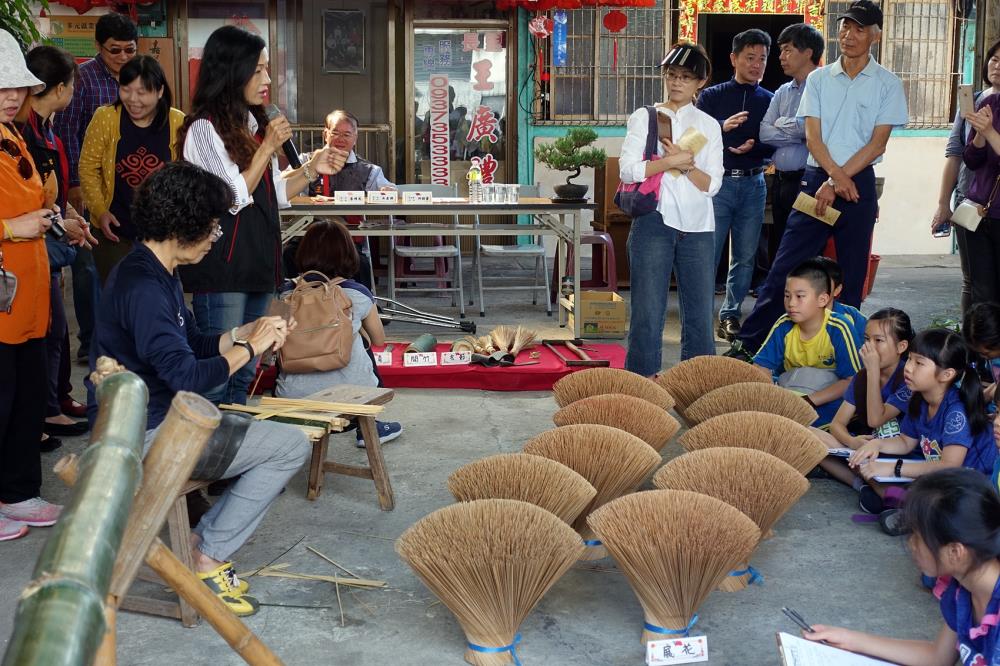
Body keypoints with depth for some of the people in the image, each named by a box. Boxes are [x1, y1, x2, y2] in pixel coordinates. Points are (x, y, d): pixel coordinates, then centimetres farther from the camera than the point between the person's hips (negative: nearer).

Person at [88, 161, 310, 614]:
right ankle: (207, 560, -1)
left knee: (280, 439, 19)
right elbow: (188, 377, -29)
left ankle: (201, 541, 14)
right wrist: (250, 348, -15)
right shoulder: (142, 288, -23)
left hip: (160, 420, 11)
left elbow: (195, 345, 17)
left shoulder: (155, 274, 11)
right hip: (145, 436, -11)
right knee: (291, 446, -9)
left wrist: (249, 332, 1)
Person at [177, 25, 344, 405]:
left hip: (259, 264, 8)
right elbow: (234, 198, -15)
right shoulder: (204, 128, -11)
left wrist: (311, 170, 6)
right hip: (222, 270, -8)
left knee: (245, 376, 15)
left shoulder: (254, 125, 14)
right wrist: (267, 149, -14)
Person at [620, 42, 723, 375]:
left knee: (699, 313, 4)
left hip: (697, 228, 3)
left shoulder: (708, 125, 13)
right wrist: (674, 161, -11)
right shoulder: (644, 117, 6)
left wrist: (684, 165, -11)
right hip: (654, 222, -3)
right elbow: (628, 170, -8)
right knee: (648, 312, -2)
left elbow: (712, 184, 3)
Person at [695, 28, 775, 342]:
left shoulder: (769, 101, 10)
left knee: (745, 257, 6)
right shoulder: (712, 96, 4)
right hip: (718, 182, -3)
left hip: (753, 184, 3)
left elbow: (775, 147, 6)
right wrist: (723, 127, -22)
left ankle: (730, 314, 16)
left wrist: (753, 147, -13)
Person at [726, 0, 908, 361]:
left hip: (858, 184, -1)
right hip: (816, 179, 1)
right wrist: (836, 175, -14)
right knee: (784, 266, -2)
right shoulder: (819, 79, 8)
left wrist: (837, 182, -12)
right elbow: (812, 136, 1)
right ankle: (748, 343, 1)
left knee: (851, 275, 5)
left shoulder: (887, 84, 2)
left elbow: (877, 144, -5)